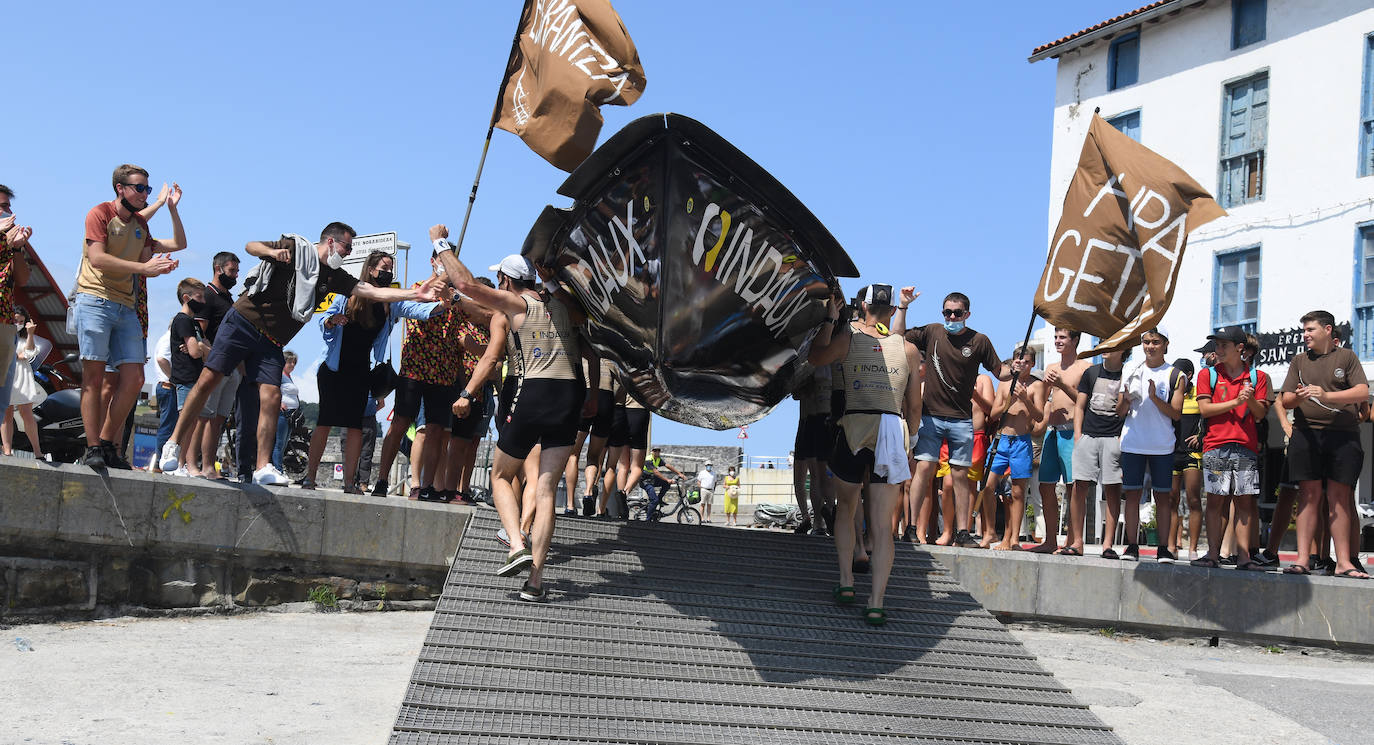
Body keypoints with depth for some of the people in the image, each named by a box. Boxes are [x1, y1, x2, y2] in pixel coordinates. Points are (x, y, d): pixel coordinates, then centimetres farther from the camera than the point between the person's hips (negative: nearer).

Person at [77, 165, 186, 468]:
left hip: (127, 307, 7)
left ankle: (108, 444, 5)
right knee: (94, 377, -8)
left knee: (134, 380, -3)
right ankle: (92, 449, -8)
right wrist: (143, 267, -18)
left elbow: (179, 244, 20)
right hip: (95, 301, -7)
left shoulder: (141, 224, 20)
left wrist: (172, 209, 10)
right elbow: (97, 258, -14)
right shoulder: (100, 213, -1)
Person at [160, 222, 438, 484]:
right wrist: (273, 252, -30)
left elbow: (374, 292, 7)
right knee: (209, 379, -9)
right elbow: (251, 246, -8)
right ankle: (175, 444, 4)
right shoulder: (296, 248, -3)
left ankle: (263, 468, -11)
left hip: (270, 343, 5)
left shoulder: (333, 276, 12)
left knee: (272, 397, -10)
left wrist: (415, 294, -1)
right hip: (243, 321, -5)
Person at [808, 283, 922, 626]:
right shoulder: (909, 349, 6)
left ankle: (846, 582, 18)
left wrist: (830, 318, 24)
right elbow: (914, 407, 11)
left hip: (855, 427, -1)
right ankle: (876, 602, -4)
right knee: (882, 525, 1)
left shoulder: (848, 337, 1)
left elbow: (815, 357, 19)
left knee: (845, 507, 22)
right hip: (894, 429, 1)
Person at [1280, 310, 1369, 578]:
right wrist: (1298, 397, -12)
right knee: (1309, 495, -3)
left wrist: (1326, 395, -16)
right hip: (1306, 433, 1)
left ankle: (1343, 561, 2)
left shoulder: (1346, 357, 9)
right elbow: (1285, 401, 11)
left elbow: (1363, 393, -3)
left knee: (1339, 498, -1)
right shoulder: (1299, 361, 16)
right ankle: (1302, 559, -4)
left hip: (1343, 434, -1)